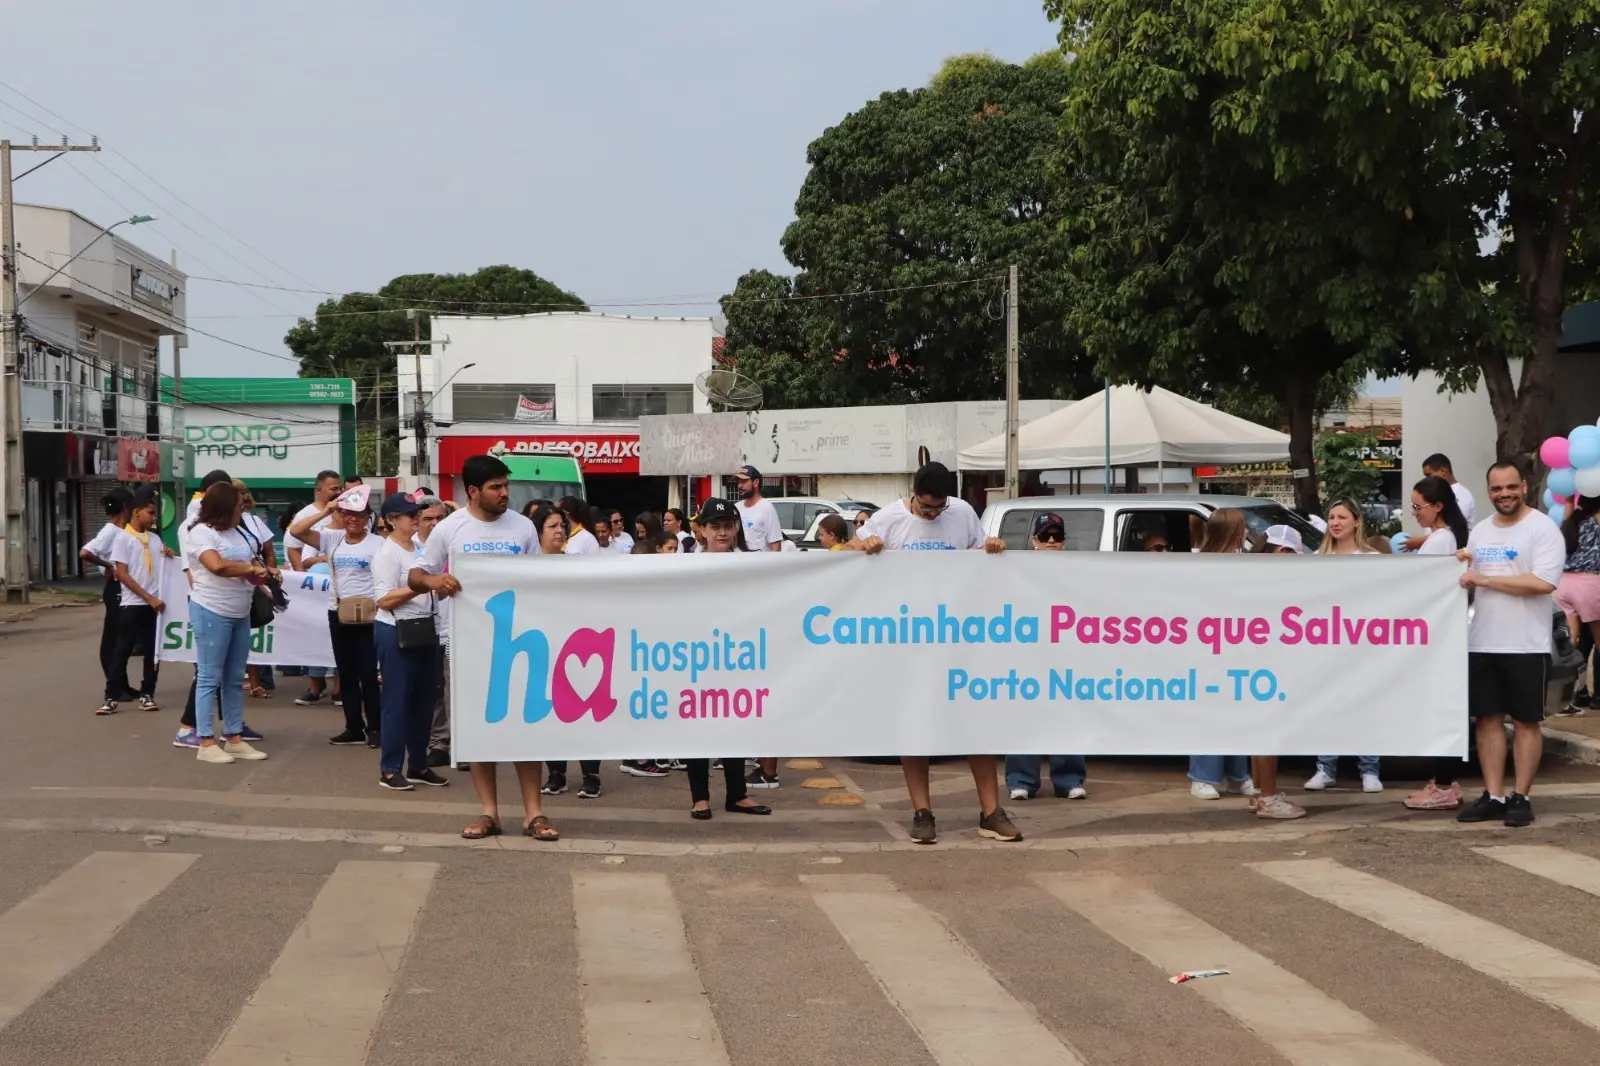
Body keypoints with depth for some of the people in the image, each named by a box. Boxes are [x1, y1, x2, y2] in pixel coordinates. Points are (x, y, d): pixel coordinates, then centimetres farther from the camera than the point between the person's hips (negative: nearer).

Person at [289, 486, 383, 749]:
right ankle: (354, 728, 16)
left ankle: (374, 728, 7)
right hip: (338, 613, 5)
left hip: (368, 614, -5)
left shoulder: (377, 543, -4)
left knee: (367, 673, -3)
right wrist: (324, 512, -7)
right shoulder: (332, 538, 6)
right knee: (346, 673, 9)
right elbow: (296, 531, -1)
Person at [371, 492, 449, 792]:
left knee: (425, 700, 11)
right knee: (397, 700, -3)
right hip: (396, 632, -8)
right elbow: (384, 600, -17)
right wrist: (420, 586, -23)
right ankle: (389, 771, 3)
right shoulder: (386, 553, -10)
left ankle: (419, 766, 21)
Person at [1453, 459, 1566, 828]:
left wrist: (1485, 579, -18)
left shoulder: (1543, 529, -8)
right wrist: (1462, 567, -1)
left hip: (1526, 646, -6)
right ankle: (1493, 797, 13)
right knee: (1488, 719, 7)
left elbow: (1543, 582, -21)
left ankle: (1521, 798, 9)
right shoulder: (1479, 531, 13)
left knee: (1525, 721, 2)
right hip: (1482, 644, 6)